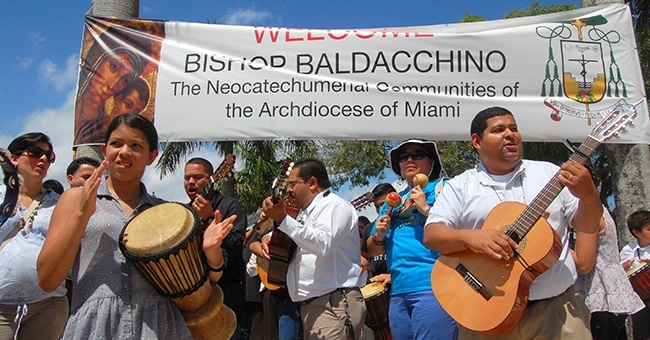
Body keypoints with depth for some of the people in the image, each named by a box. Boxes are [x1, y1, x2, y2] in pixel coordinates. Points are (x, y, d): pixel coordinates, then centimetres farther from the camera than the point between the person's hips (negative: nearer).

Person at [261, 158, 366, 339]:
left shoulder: (335, 206, -6)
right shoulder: (305, 212, 21)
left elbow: (323, 245, -24)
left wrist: (283, 219, -27)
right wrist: (270, 239, 7)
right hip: (309, 305, 9)